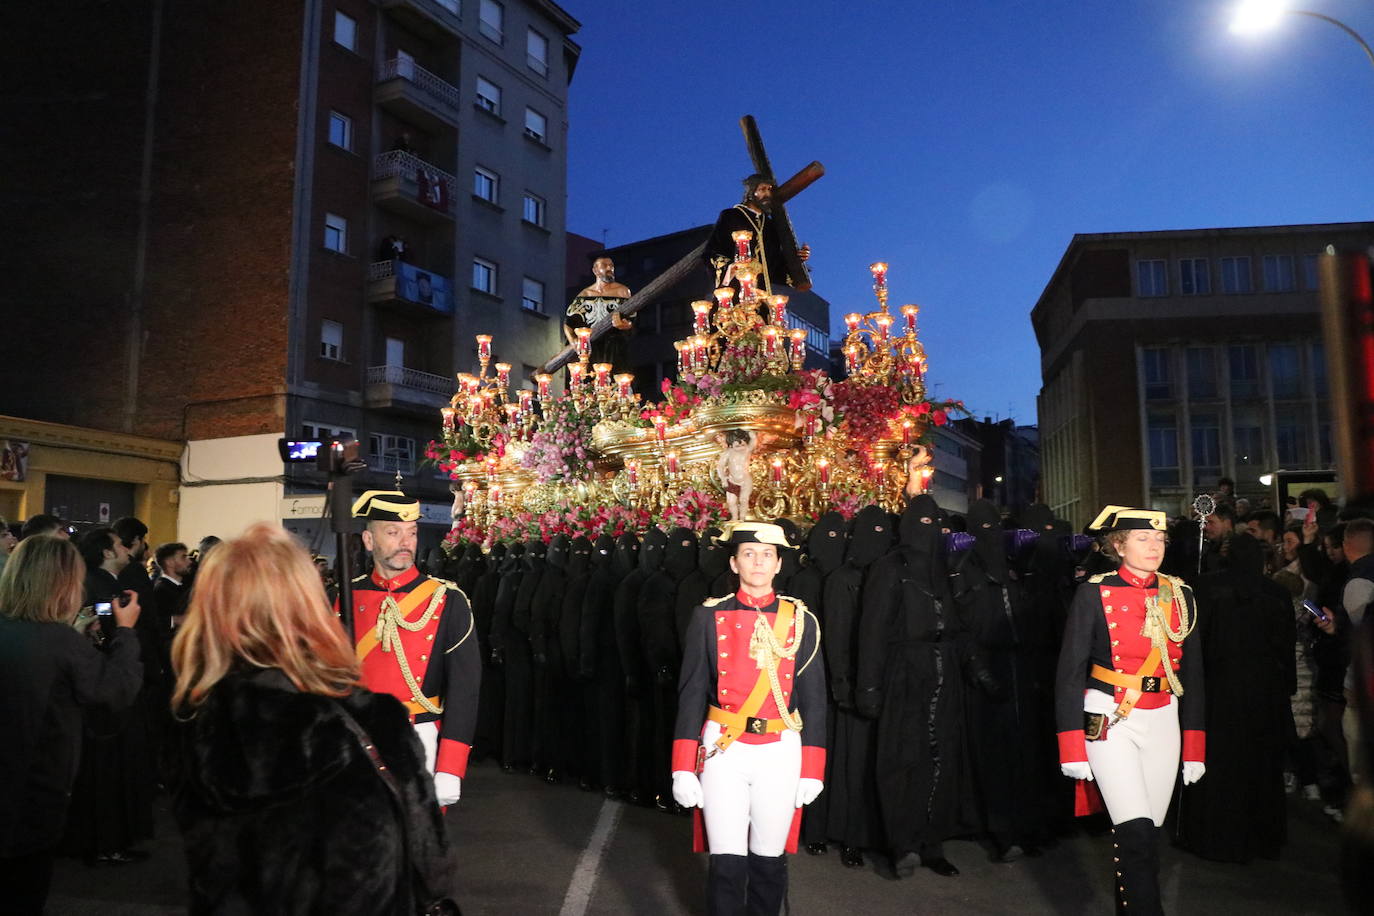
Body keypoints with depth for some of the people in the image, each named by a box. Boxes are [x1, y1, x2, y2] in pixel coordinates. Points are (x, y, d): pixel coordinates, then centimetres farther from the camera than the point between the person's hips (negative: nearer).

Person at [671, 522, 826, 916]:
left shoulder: (802, 620, 3)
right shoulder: (708, 617, 0)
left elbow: (813, 699, 4)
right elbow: (691, 693, -1)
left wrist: (812, 771, 2)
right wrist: (683, 769, -5)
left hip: (781, 753, 1)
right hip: (724, 751, -1)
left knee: (770, 860, 10)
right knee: (727, 862, 0)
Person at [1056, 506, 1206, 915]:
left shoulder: (1180, 596, 6)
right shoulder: (1093, 593, -7)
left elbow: (1193, 674, 11)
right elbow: (1070, 672, -7)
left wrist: (1194, 747, 9)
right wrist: (1073, 748, -10)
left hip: (1163, 722, 4)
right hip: (1110, 722, -4)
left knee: (1147, 835, 8)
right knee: (1136, 834, -13)